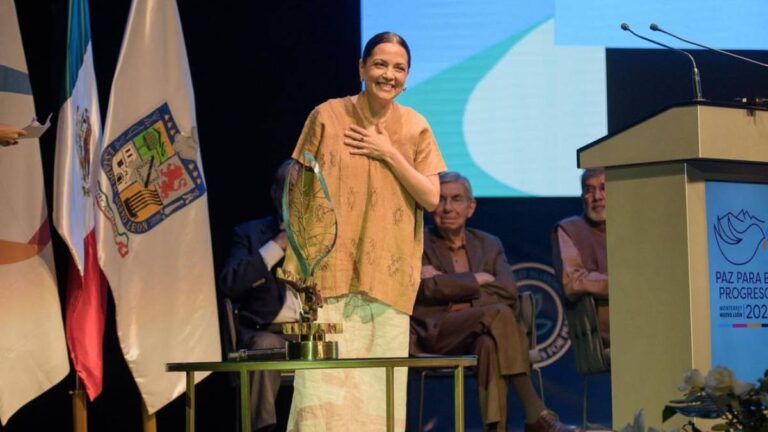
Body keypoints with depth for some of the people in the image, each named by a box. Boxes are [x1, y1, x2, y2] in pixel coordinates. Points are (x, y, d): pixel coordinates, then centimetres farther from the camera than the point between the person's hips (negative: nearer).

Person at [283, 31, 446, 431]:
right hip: (331, 272, -2)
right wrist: (295, 264, -3)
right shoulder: (327, 116, 1)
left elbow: (431, 198, 2)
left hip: (387, 277, 2)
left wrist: (389, 153, -8)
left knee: (380, 384, 3)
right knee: (325, 385, -8)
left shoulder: (415, 128, 6)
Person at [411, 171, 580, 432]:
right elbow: (428, 288, -11)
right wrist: (477, 279, -2)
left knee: (490, 343, -36)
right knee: (499, 313, -31)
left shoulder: (489, 245, 19)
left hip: (479, 335, 3)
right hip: (434, 333, -3)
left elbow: (508, 292, -1)